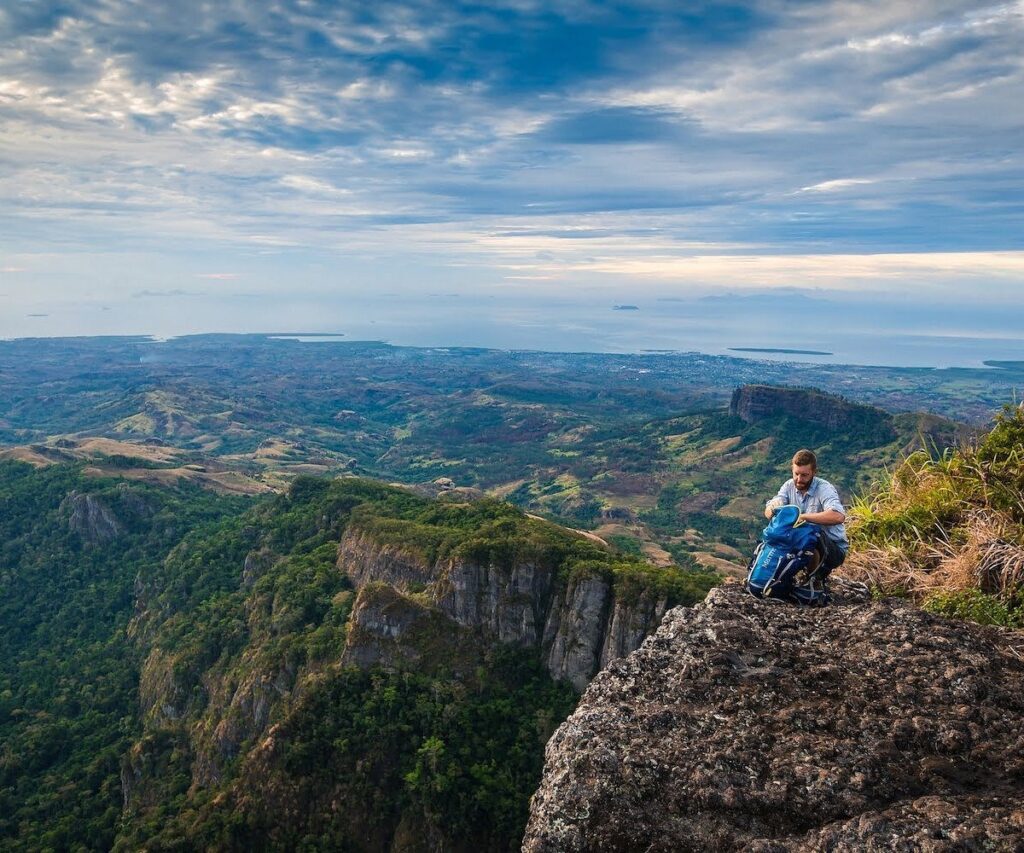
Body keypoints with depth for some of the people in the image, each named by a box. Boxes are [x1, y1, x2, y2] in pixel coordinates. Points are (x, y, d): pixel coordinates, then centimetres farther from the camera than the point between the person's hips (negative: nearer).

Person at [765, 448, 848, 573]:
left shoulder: (824, 488, -19)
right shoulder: (789, 486, -1)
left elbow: (839, 516, -40)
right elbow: (767, 512, -6)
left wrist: (803, 516, -41)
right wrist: (774, 507, -31)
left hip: (834, 548, -5)